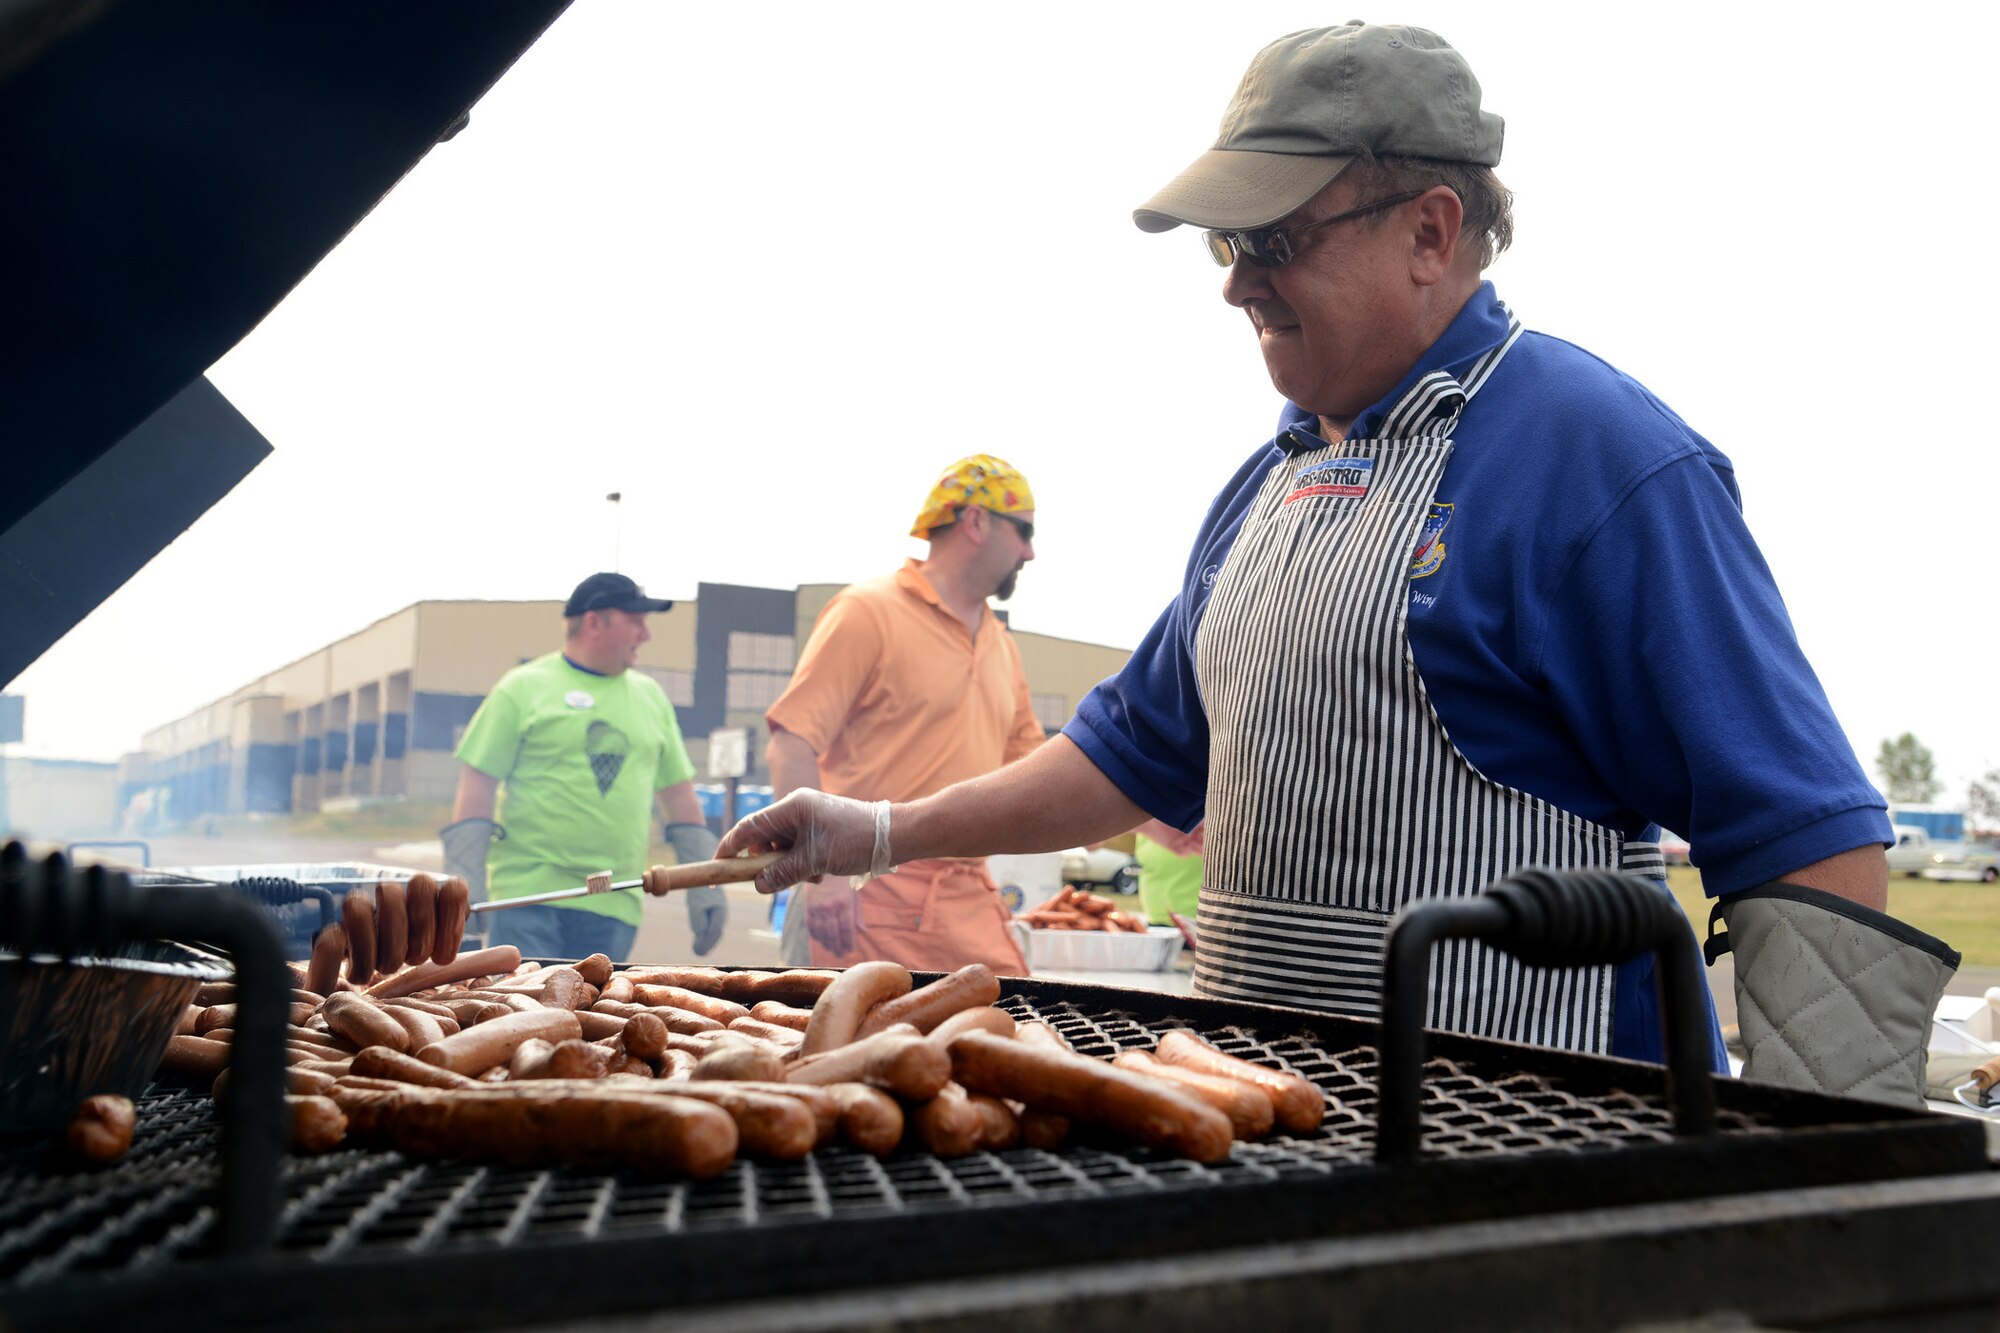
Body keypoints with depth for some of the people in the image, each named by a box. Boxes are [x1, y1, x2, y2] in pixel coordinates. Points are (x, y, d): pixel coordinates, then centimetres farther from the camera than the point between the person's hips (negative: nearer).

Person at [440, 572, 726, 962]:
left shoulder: (650, 696, 15)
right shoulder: (524, 687, 2)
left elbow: (678, 792, 18)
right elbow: (479, 782, -1)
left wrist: (704, 885, 14)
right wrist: (465, 881, -7)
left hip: (613, 906, 4)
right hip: (527, 894, -4)